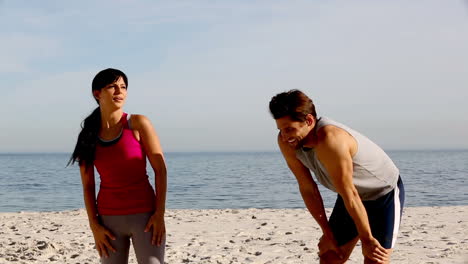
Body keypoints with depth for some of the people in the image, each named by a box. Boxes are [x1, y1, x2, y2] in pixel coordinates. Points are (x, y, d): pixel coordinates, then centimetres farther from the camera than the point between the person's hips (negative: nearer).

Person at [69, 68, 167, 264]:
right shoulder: (88, 136, 4)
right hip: (109, 219, 3)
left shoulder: (138, 124, -5)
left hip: (144, 215, -3)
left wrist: (160, 214, -12)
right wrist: (94, 226, -2)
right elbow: (88, 186, 6)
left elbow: (160, 169, -6)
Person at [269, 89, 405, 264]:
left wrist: (367, 239, -22)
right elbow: (307, 188, -7)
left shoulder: (329, 140, -38)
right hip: (352, 196, 7)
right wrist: (327, 233, -3)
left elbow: (350, 195, -31)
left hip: (385, 194, -7)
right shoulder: (286, 143, -16)